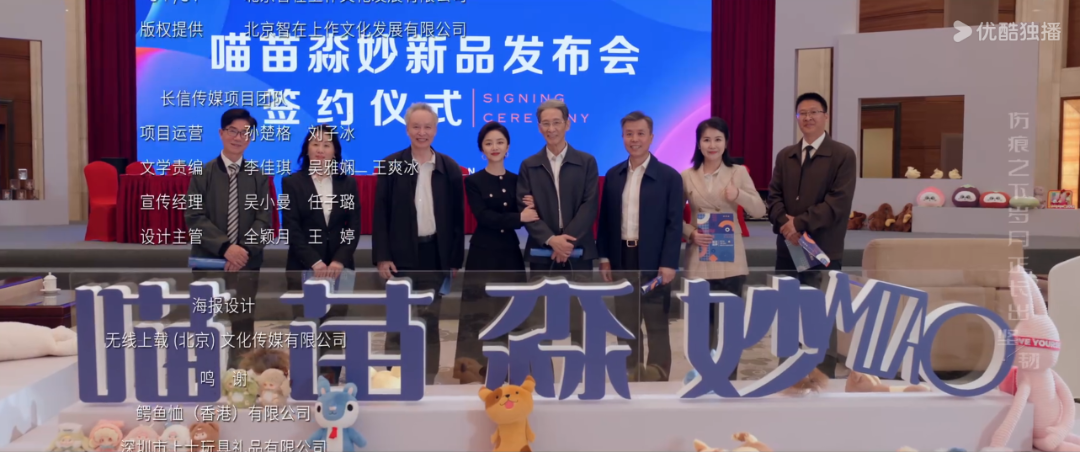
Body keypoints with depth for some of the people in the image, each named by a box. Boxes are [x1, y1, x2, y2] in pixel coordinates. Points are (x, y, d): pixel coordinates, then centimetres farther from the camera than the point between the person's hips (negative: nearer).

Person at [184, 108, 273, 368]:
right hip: (208, 260, -1)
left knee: (243, 323, 6)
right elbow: (194, 217, -7)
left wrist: (245, 249, -17)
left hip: (247, 262, 1)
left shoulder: (257, 176, 5)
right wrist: (225, 247, -18)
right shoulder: (203, 173, 1)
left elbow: (264, 219, -1)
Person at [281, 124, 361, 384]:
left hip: (340, 267, 2)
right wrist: (314, 262, -13)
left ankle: (331, 381, 8)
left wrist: (339, 261, -9)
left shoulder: (348, 183, 10)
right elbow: (291, 228, -3)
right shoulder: (292, 182, 4)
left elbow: (354, 227, 4)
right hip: (303, 268, -1)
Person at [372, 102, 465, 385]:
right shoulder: (391, 165, 1)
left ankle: (428, 381, 18)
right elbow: (380, 214, -1)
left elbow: (458, 217, 6)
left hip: (435, 256, 2)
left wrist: (456, 259, 3)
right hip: (401, 256, -1)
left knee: (430, 324, 9)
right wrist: (382, 257, -8)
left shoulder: (450, 168, 5)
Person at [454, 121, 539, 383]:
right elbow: (483, 217, -13)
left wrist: (530, 207, -16)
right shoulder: (473, 181, 0)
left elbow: (527, 215, 6)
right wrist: (518, 217, -19)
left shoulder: (517, 181, 10)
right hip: (483, 254, -3)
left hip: (511, 253, 4)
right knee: (479, 313, -3)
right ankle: (472, 369, 5)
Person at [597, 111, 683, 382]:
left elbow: (674, 224, -8)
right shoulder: (613, 175, 8)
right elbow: (605, 219, 10)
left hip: (653, 262, -4)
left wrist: (668, 263, -14)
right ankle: (631, 375, 23)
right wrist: (604, 257, 4)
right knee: (626, 324, 12)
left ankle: (658, 378, 15)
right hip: (621, 260, 4)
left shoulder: (669, 176, -4)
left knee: (657, 324, 6)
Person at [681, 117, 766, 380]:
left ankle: (728, 379, 14)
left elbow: (760, 211, -1)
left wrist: (739, 195, -20)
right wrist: (691, 233, -12)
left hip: (730, 260, 0)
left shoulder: (738, 172, 3)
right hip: (699, 259, 0)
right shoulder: (687, 176, 3)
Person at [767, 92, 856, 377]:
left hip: (823, 250, -5)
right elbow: (774, 196, 7)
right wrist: (785, 222, -13)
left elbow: (838, 202, -13)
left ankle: (824, 377, 12)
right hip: (788, 249, 5)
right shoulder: (785, 155, 14)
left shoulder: (843, 155, -3)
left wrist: (800, 223, -19)